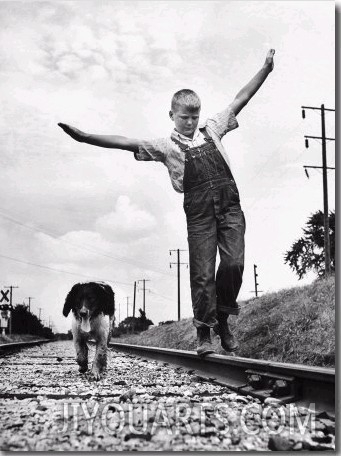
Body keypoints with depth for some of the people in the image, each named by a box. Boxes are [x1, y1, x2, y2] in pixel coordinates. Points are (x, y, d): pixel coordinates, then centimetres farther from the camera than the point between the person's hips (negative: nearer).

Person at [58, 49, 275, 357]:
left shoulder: (211, 129, 14)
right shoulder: (166, 146, 6)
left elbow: (241, 99, 17)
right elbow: (127, 143, -4)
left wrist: (266, 69, 17)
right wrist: (85, 137, -14)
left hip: (230, 207, 2)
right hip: (199, 214, -2)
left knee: (234, 263, -10)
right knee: (202, 274, -2)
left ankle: (223, 319, 13)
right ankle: (204, 333, 10)